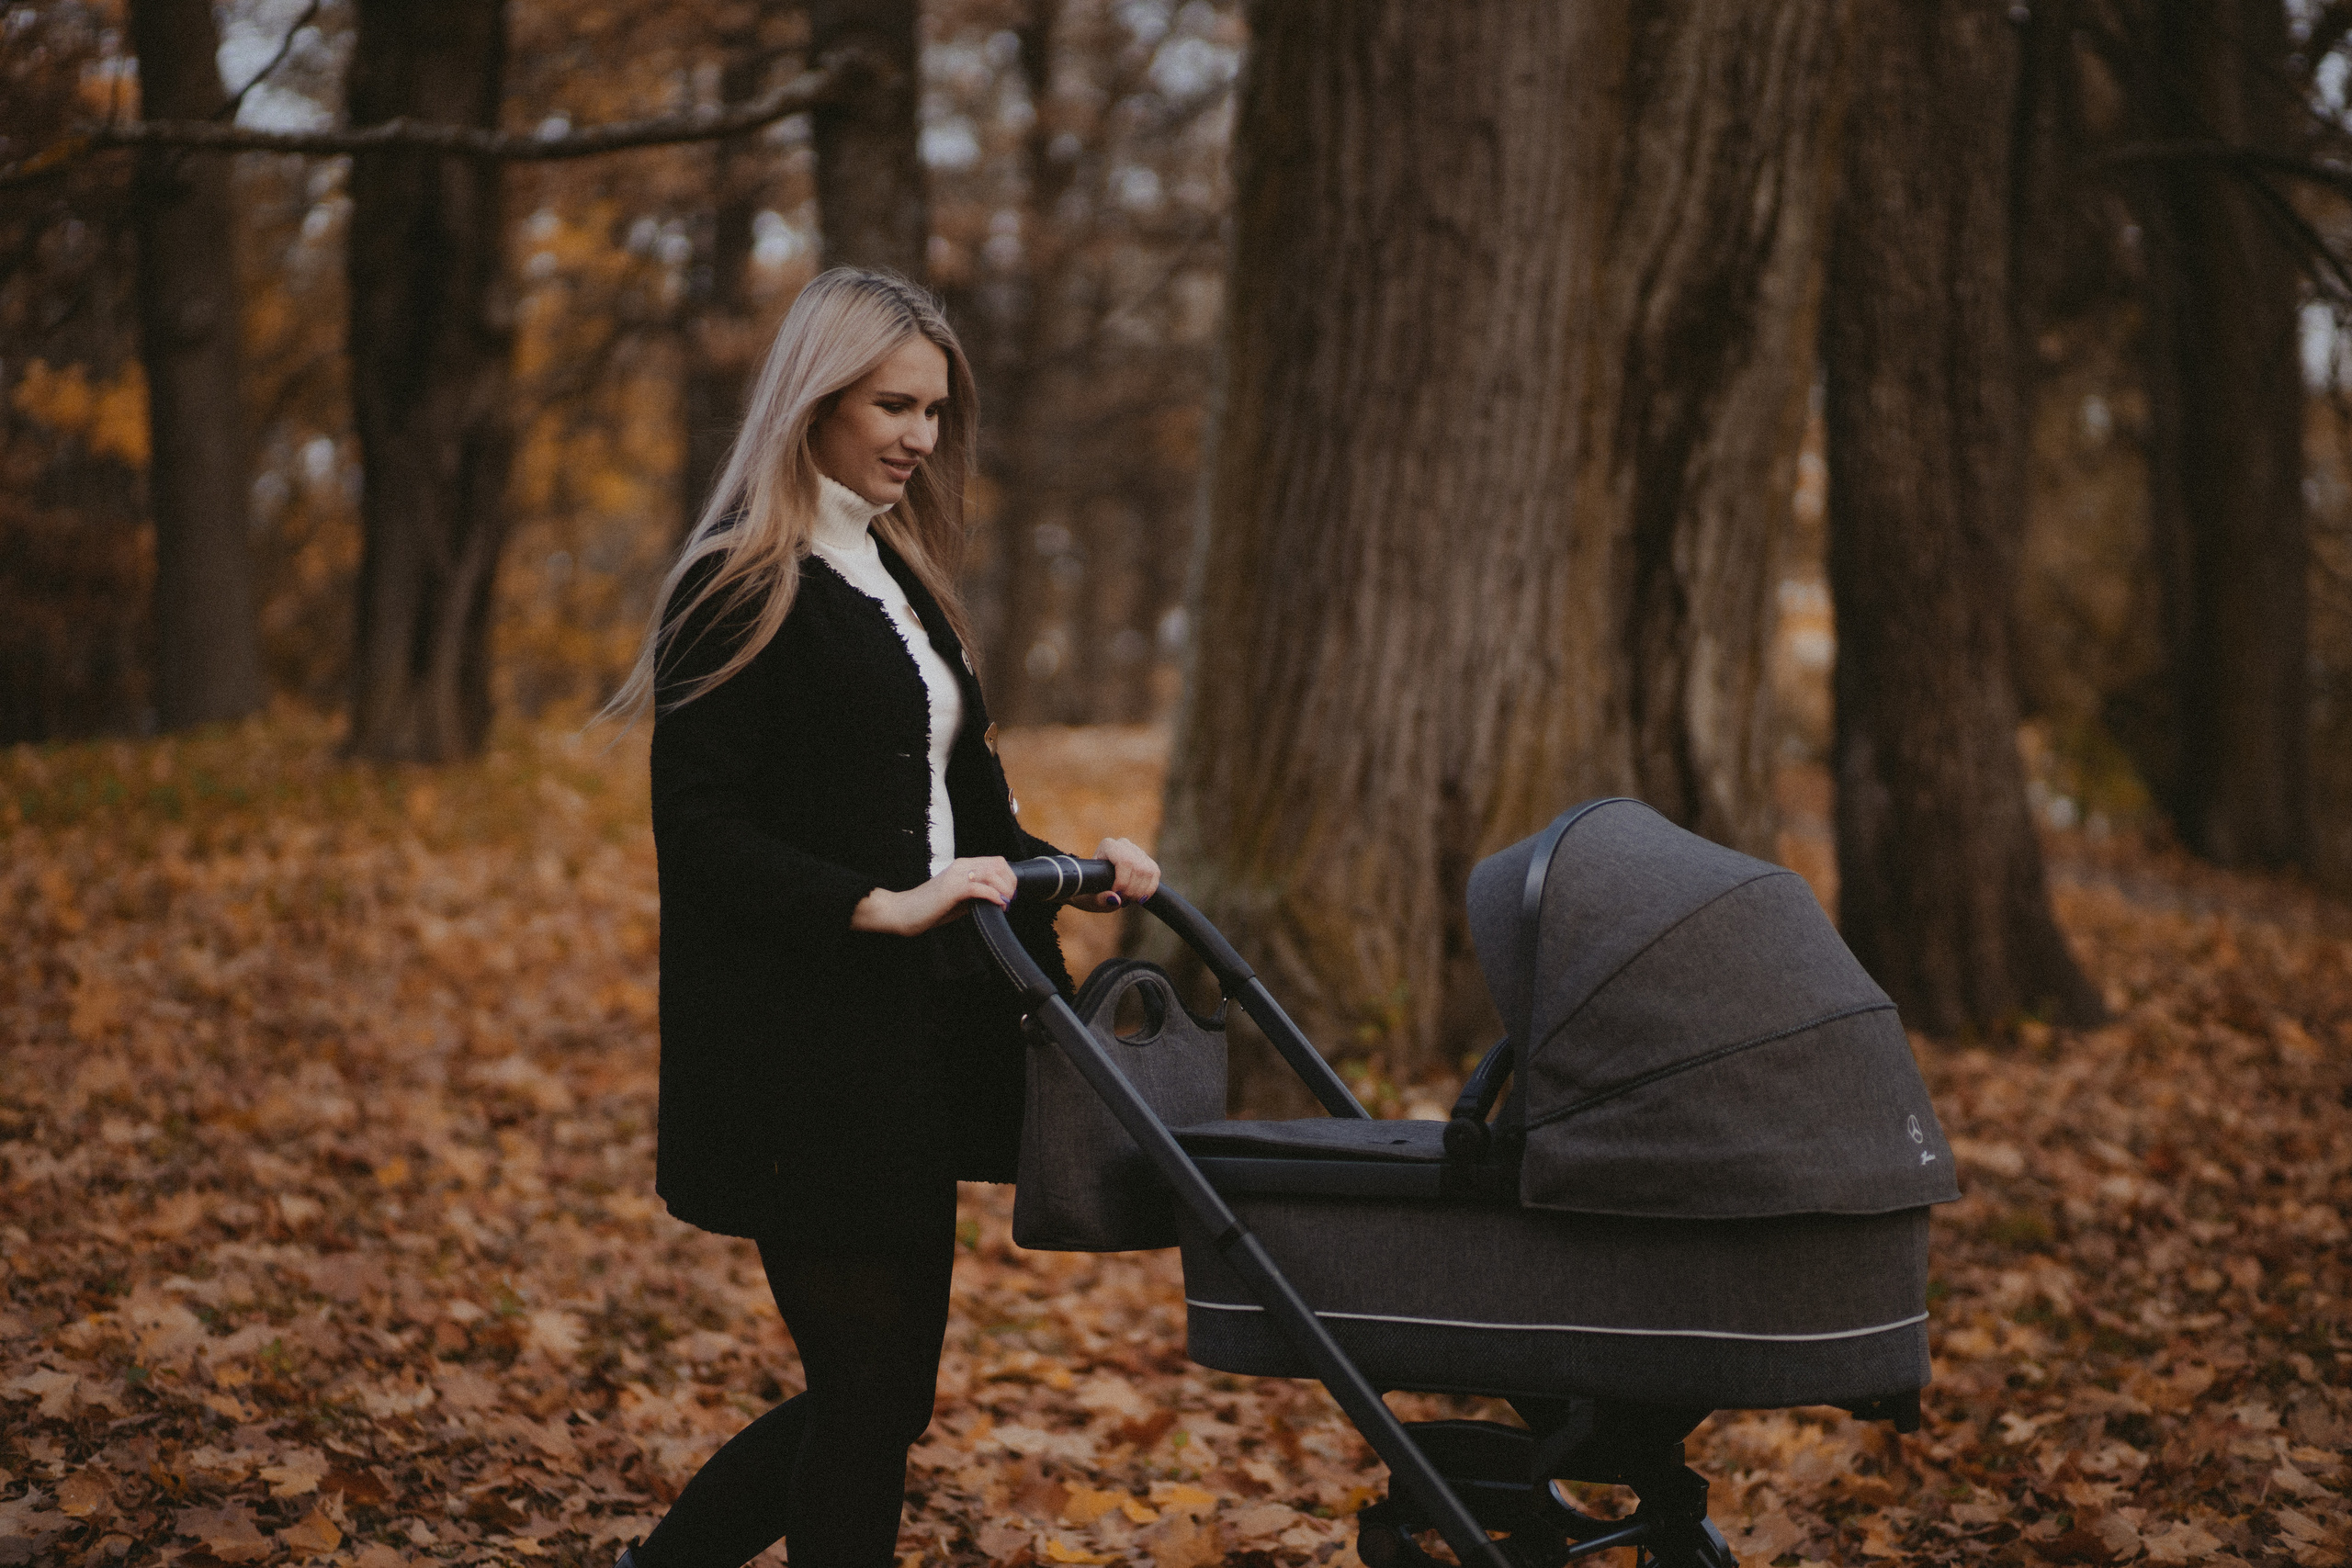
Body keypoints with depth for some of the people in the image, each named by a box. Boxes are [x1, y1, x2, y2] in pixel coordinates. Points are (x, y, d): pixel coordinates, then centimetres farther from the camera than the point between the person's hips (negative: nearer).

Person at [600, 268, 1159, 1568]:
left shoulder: (896, 574, 17)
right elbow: (699, 830, -16)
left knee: (881, 1388, 12)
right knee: (870, 1389, -3)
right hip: (801, 1056, -9)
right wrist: (879, 907, -25)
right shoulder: (743, 584, -10)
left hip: (913, 1039, 9)